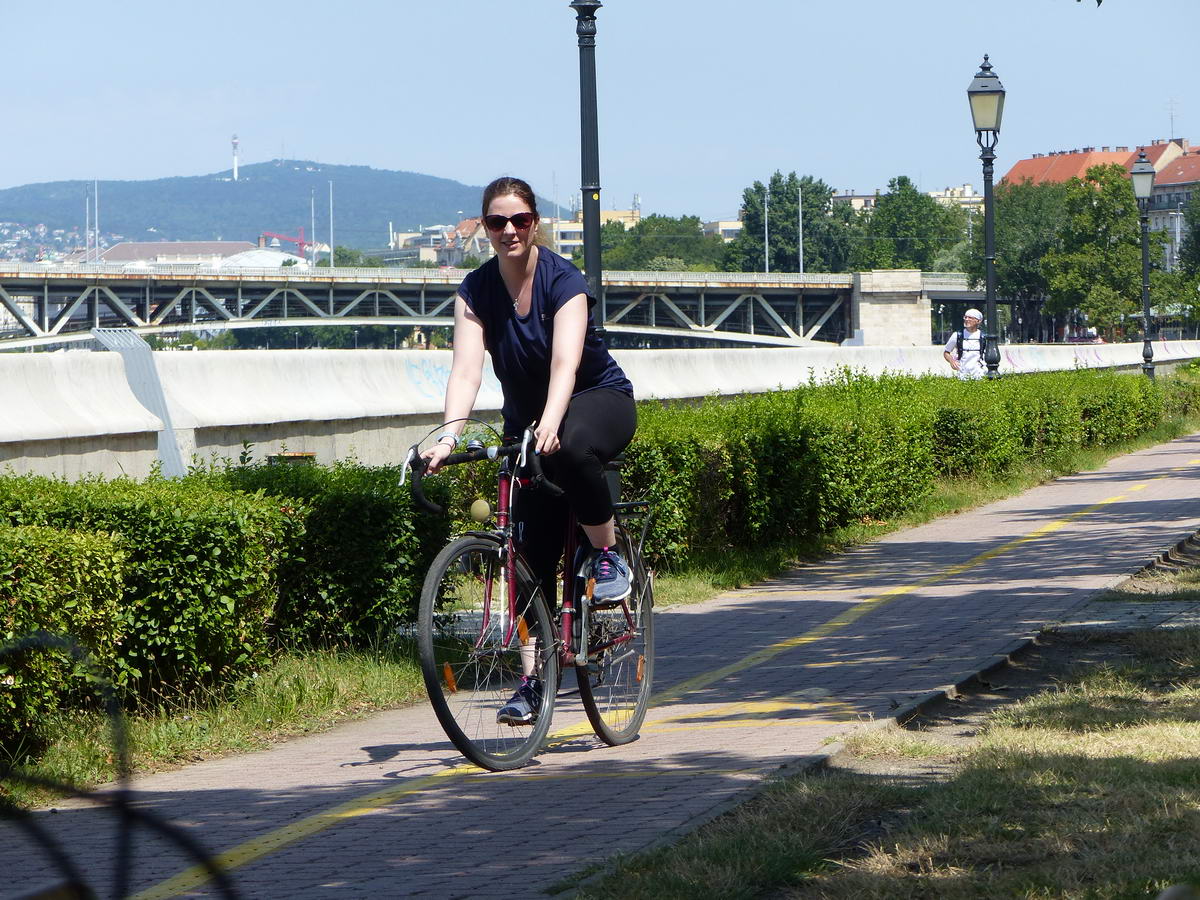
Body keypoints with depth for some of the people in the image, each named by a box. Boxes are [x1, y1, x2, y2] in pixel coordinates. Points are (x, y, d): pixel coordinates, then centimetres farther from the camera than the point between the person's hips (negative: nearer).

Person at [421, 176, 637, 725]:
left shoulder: (563, 281, -21)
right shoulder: (476, 291, -10)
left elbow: (566, 361, -35)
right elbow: (466, 368, -21)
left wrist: (550, 425, -52)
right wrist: (448, 434, -38)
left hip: (600, 400, -4)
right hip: (526, 419, 4)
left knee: (571, 449, -40)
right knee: (533, 552, -6)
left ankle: (609, 556, -17)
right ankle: (531, 681, -3)